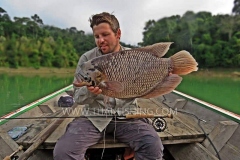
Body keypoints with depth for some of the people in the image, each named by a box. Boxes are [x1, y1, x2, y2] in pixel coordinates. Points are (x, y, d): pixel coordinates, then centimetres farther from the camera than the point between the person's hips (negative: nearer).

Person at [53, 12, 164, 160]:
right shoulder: (86, 59, -1)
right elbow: (78, 97, 2)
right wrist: (89, 92, -21)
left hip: (127, 116, 1)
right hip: (94, 117, 0)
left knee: (154, 147, -23)